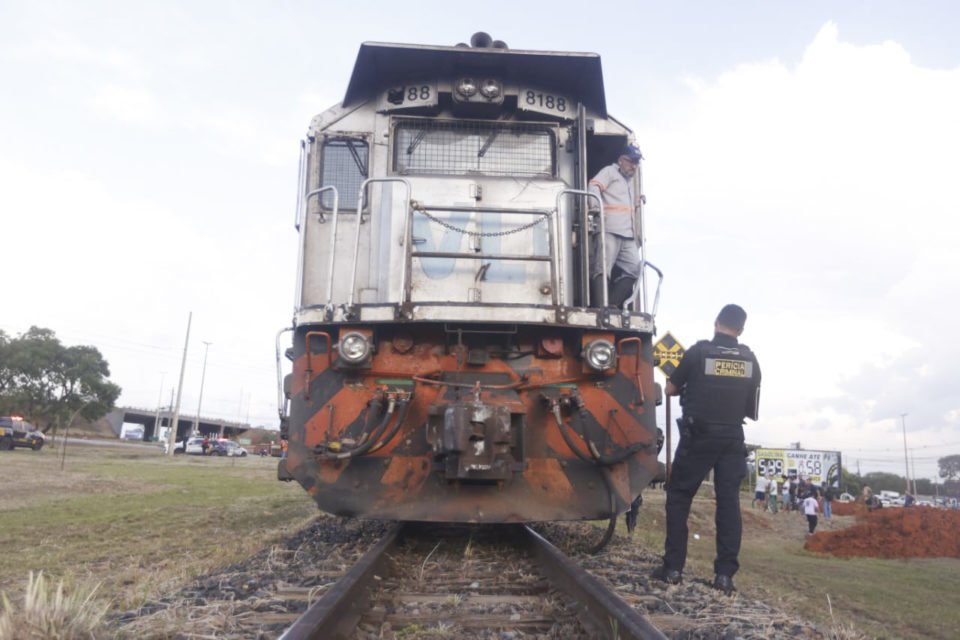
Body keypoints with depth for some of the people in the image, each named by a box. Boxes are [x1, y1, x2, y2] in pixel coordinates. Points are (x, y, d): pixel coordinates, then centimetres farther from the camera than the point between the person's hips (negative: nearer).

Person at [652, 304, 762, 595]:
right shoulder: (750, 360, 5)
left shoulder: (699, 351, -6)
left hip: (698, 435, -3)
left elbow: (670, 389, 2)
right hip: (732, 437, 3)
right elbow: (751, 410, 9)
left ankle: (673, 568, 3)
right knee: (729, 501, 5)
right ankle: (725, 574, 2)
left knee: (679, 496, 5)